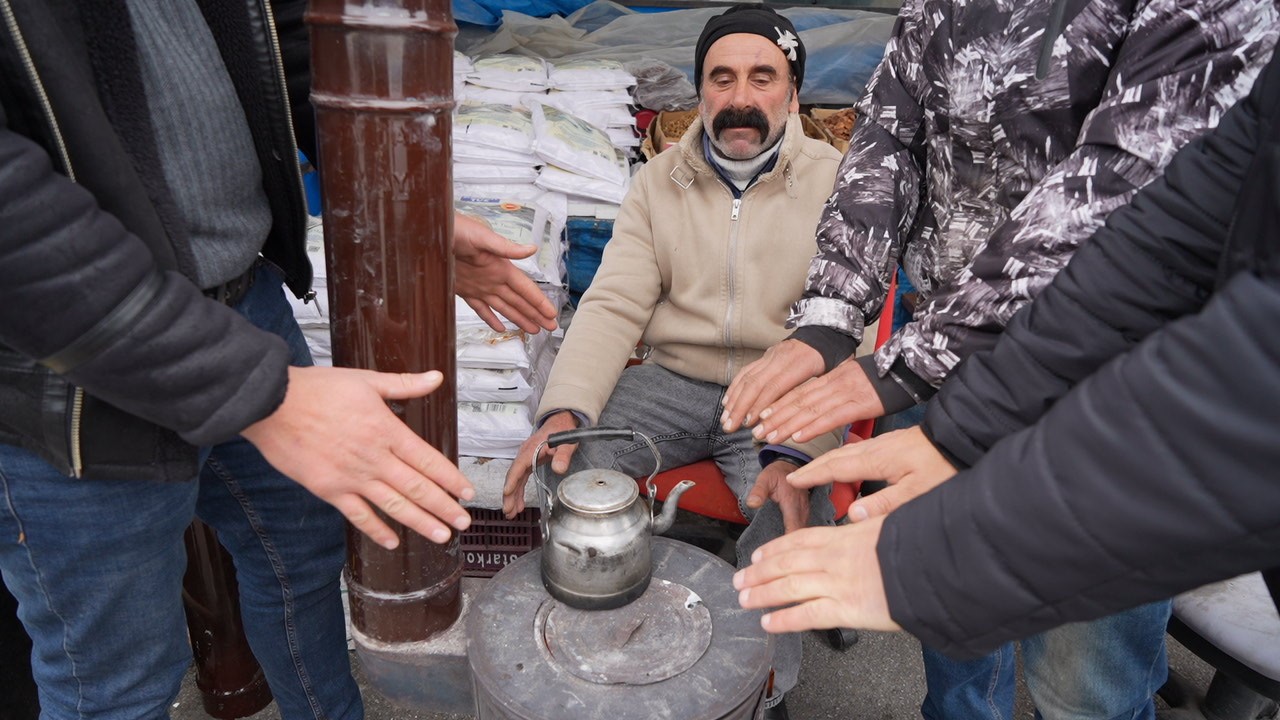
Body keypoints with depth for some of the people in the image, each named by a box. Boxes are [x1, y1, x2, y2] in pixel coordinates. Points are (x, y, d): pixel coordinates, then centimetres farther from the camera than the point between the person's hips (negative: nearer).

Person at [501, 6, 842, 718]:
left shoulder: (833, 183, -2)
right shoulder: (661, 180, 8)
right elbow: (614, 305, -1)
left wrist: (796, 452, -28)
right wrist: (565, 410, -19)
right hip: (671, 382, 3)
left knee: (796, 514, -30)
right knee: (557, 463, -21)